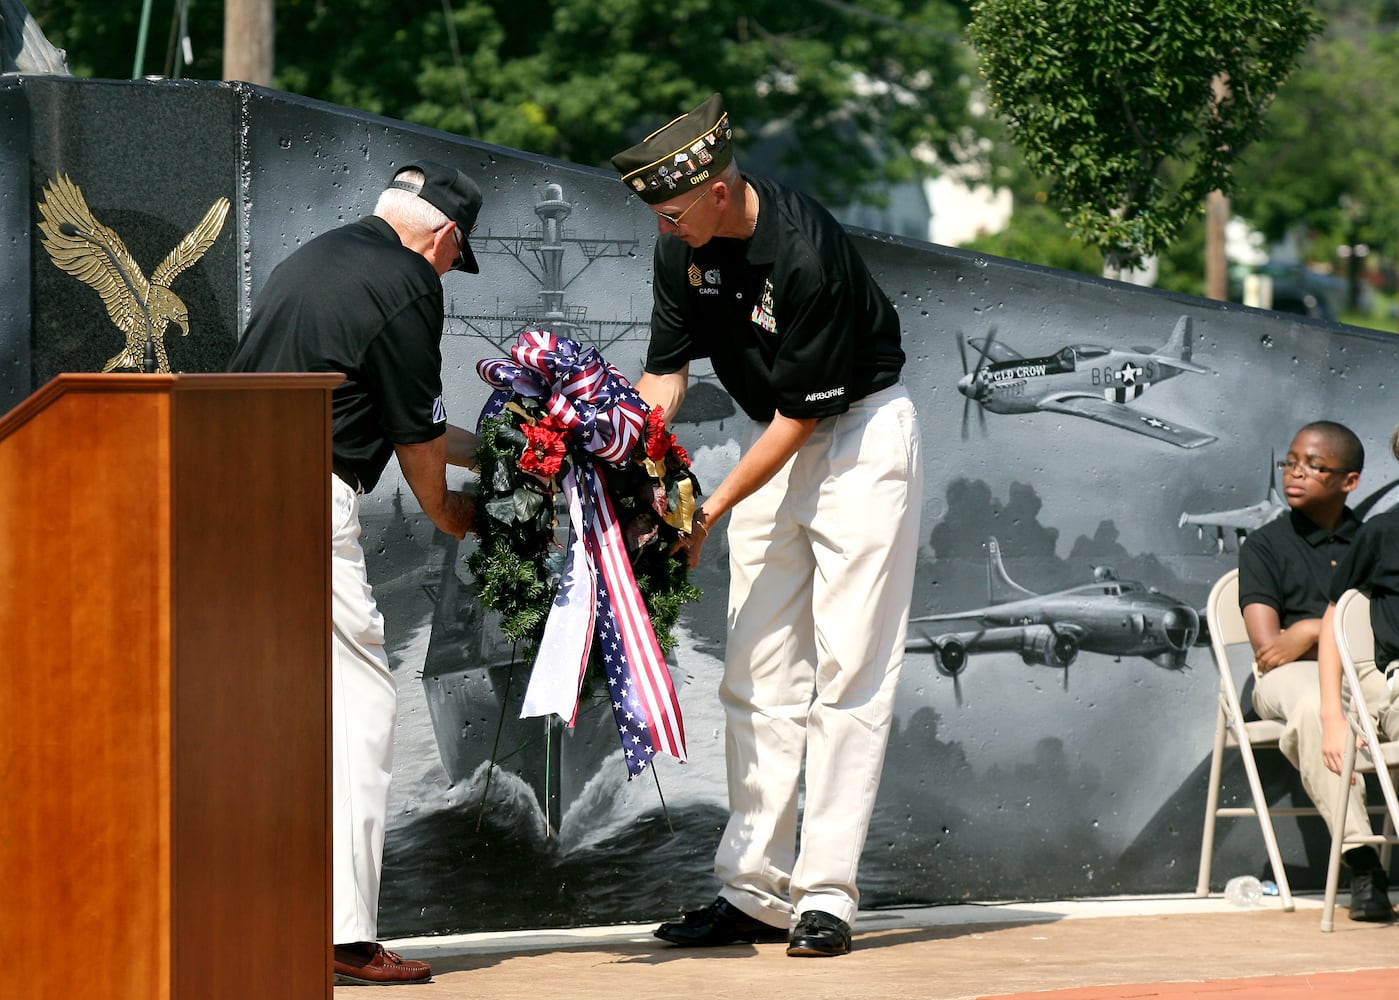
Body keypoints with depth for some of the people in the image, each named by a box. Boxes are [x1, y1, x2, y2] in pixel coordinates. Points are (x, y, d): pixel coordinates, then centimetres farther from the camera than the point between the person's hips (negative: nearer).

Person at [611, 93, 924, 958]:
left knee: (847, 674, -10)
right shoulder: (685, 248, -7)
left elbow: (801, 414, -24)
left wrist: (711, 512, -22)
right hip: (775, 441, 8)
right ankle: (756, 892, 7)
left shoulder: (807, 256, -29)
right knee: (759, 676, 4)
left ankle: (827, 895, -10)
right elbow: (667, 370, 0)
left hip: (860, 433, -8)